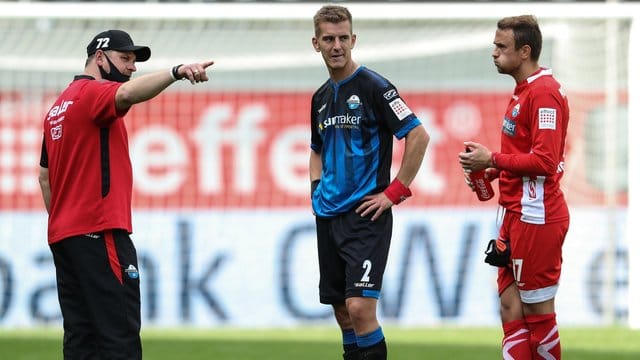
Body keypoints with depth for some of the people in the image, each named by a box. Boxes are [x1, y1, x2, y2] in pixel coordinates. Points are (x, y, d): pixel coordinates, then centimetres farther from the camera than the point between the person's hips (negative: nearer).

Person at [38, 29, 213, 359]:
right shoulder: (93, 93, -8)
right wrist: (176, 72, -45)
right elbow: (128, 94, -31)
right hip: (99, 233, -9)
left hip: (62, 236, 10)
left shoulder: (58, 107, 20)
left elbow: (45, 176, 25)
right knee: (120, 333, -14)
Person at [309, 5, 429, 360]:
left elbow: (418, 136, -14)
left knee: (360, 308, -16)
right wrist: (317, 191, 13)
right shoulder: (321, 97, 13)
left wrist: (395, 192, -14)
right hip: (328, 217, 7)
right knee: (342, 311, 9)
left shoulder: (373, 86, -9)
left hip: (364, 215, -7)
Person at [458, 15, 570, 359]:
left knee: (537, 310, -3)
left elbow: (545, 161, -22)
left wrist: (493, 159, -16)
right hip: (516, 215, 10)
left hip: (536, 217, -10)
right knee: (510, 306, 9)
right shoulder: (522, 91, 15)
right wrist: (491, 171, 7)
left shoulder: (544, 93, -16)